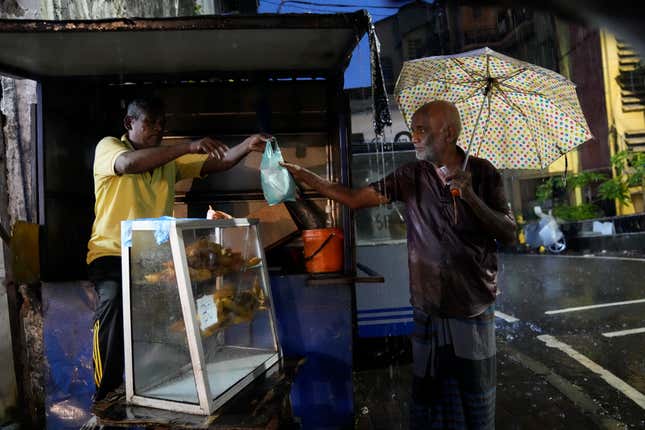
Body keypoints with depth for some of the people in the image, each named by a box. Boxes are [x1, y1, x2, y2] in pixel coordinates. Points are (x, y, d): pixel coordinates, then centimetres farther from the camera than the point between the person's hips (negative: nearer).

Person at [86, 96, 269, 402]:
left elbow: (219, 162, 3)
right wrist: (189, 146, -30)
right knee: (114, 300, -31)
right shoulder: (108, 147, 0)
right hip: (112, 253, -4)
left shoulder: (170, 159, 13)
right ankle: (105, 394, -12)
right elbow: (129, 163, -25)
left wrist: (247, 145, -17)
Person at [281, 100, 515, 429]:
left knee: (477, 395, 14)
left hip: (476, 308, 0)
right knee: (428, 394, 12)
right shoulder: (412, 176, -2)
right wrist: (302, 175, -8)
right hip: (429, 308, 1)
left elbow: (510, 235, -7)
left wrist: (471, 197, -21)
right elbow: (354, 198, -3)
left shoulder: (482, 172, -3)